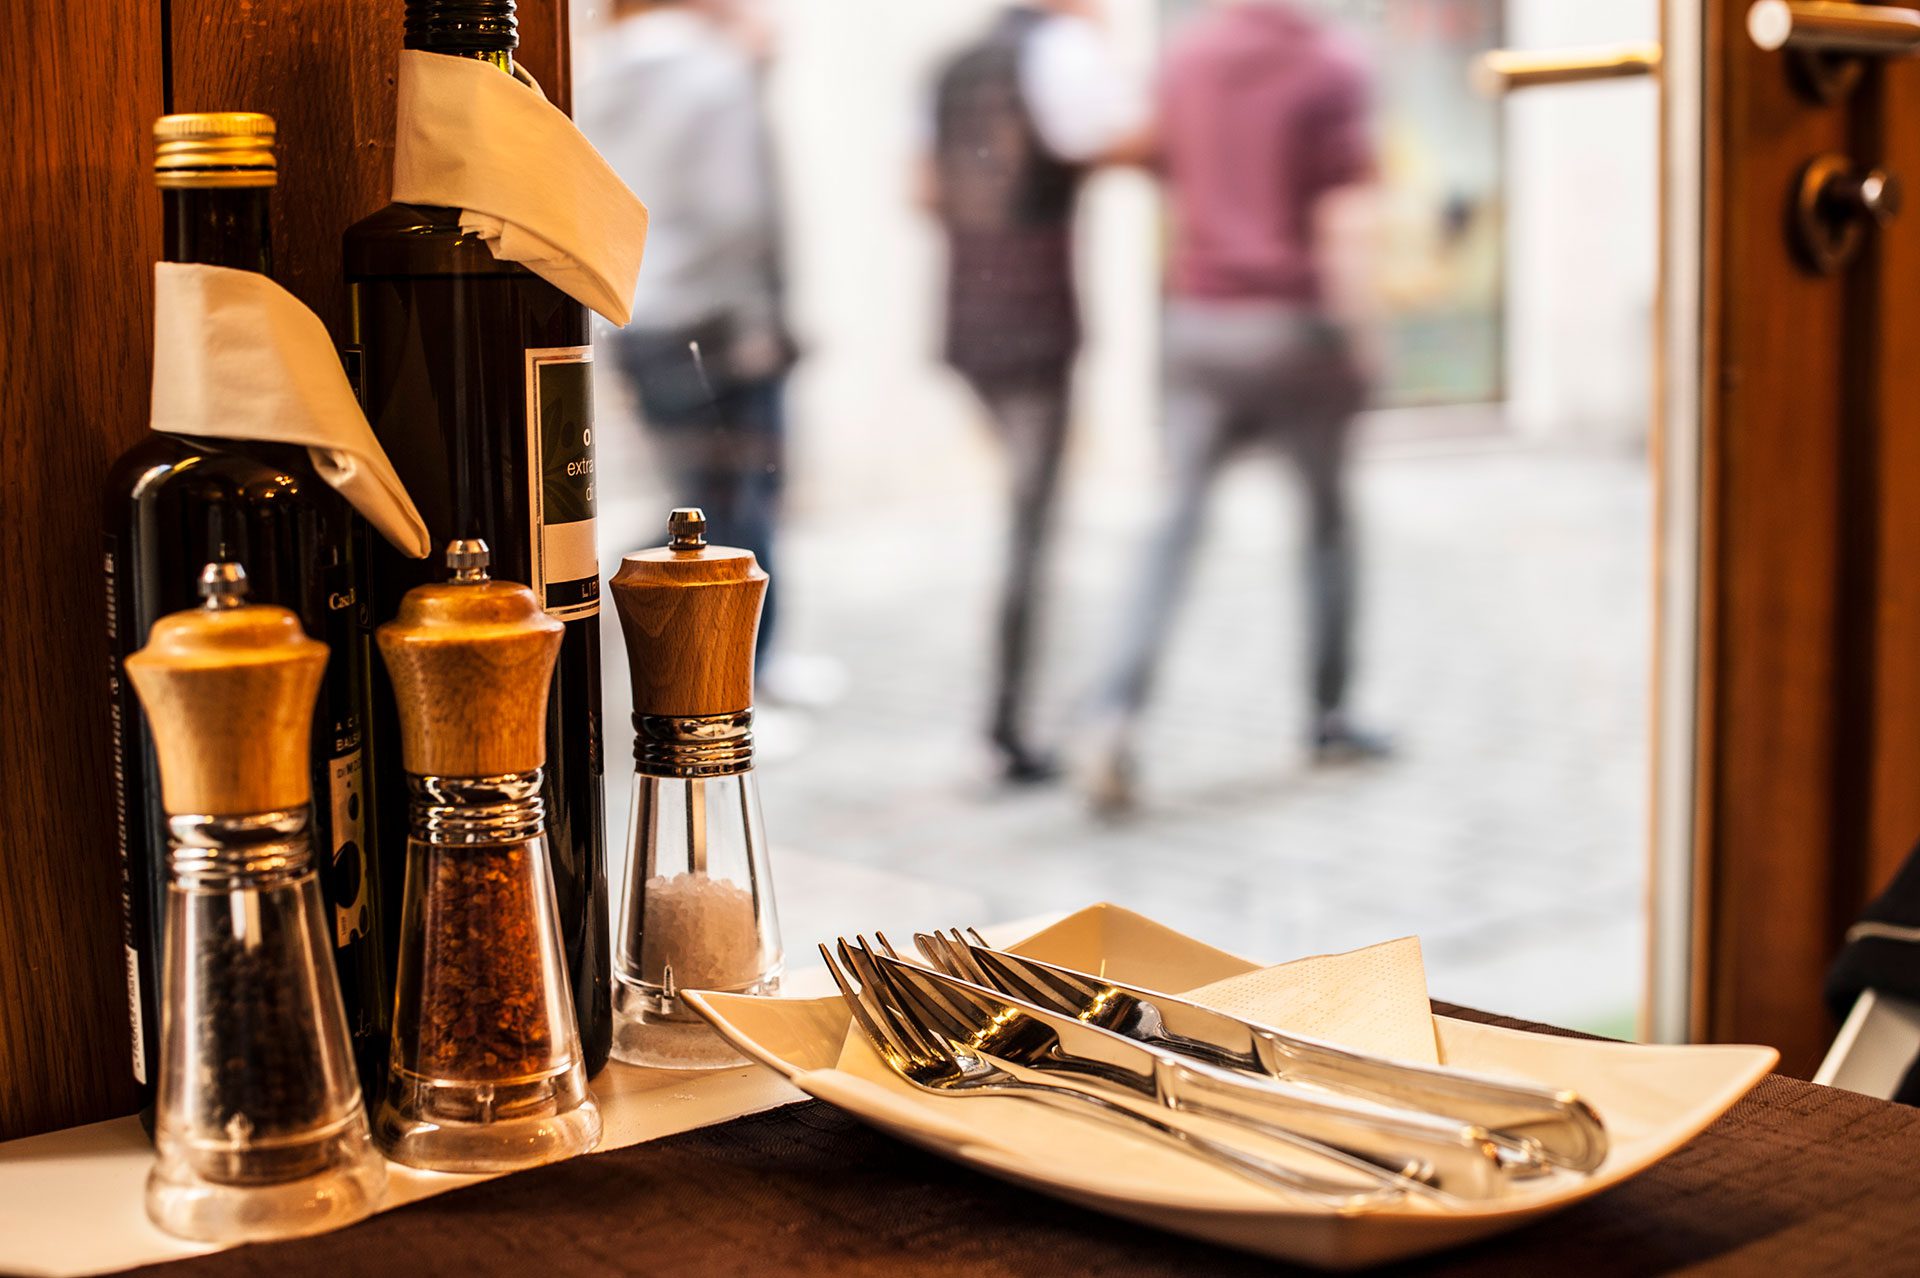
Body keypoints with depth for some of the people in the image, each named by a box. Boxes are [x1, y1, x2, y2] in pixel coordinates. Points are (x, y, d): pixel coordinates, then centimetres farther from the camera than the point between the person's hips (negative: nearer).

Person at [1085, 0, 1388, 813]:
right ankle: (1328, 717, 20)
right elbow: (1343, 214, -11)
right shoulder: (1328, 67, -6)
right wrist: (1355, 328, -7)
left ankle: (1120, 710, -14)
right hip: (1295, 323, -3)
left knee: (1179, 521, 3)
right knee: (1327, 517, 12)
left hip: (1197, 319, 3)